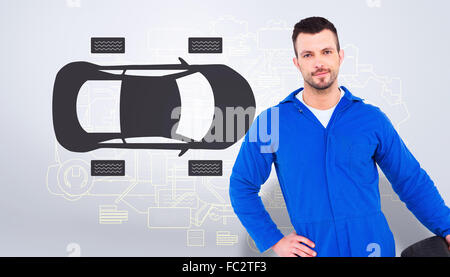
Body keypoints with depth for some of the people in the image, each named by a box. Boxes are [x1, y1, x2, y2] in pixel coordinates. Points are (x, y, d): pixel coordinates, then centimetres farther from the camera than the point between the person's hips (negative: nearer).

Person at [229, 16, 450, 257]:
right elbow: (242, 187, 2)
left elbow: (412, 182, 6)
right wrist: (274, 240, -4)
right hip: (313, 250, -1)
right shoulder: (270, 122, -5)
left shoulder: (372, 119, -1)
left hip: (373, 246, 1)